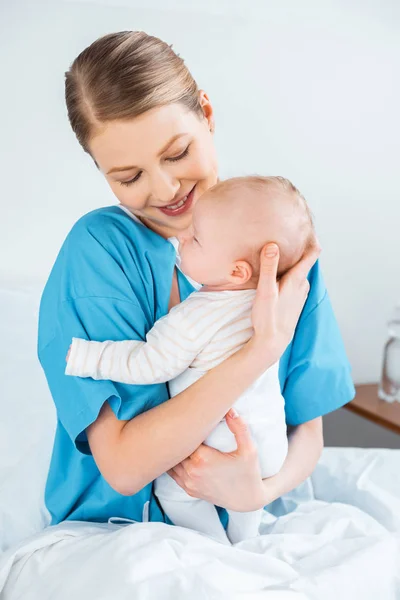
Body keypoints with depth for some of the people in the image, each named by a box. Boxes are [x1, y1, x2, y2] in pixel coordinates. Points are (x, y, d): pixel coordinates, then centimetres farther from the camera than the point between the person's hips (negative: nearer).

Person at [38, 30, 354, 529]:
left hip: (241, 522, 3)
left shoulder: (281, 244, -6)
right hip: (114, 533, -2)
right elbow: (123, 465, -22)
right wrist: (264, 347, -26)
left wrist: (262, 490, -22)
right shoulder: (98, 249, -16)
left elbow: (307, 427, -1)